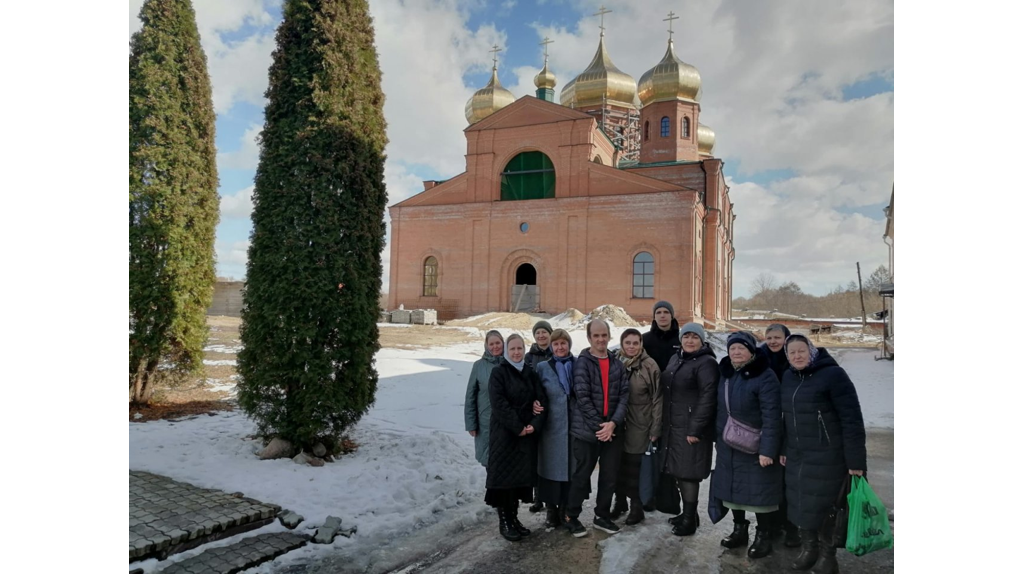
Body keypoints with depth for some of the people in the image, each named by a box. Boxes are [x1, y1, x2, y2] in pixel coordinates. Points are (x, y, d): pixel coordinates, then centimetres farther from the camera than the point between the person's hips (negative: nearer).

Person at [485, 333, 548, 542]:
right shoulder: (498, 373, -5)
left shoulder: (531, 374, 11)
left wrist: (535, 424, -13)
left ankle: (514, 517, 22)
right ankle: (504, 521, 10)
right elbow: (499, 403, -15)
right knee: (504, 476, -1)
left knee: (522, 475, 9)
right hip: (504, 434, -5)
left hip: (528, 434, 5)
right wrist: (518, 427, -18)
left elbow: (542, 400, 3)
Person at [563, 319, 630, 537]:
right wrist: (599, 425, -15)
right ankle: (571, 516, 22)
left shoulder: (617, 364, 8)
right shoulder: (582, 362, -7)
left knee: (610, 475, 12)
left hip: (613, 430, 5)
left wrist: (613, 423, -11)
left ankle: (602, 515, 30)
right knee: (582, 475, 6)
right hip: (587, 429, -5)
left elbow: (624, 395, 3)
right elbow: (582, 397, -13)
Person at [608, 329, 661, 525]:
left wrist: (655, 428, -7)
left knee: (634, 467, 3)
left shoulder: (649, 366, -10)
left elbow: (657, 399, -7)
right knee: (618, 465, 11)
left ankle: (636, 507, 20)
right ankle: (620, 501, 29)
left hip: (639, 426, -3)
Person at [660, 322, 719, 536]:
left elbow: (707, 398, -18)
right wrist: (664, 422, 17)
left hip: (692, 428, -8)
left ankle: (690, 520, 11)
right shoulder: (676, 359, 14)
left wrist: (696, 429, -20)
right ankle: (687, 513, 30)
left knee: (688, 473, -2)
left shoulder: (706, 363, -11)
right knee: (678, 470, 14)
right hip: (673, 426, 8)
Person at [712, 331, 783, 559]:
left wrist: (767, 449, -24)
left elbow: (772, 416, -21)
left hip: (755, 448, -7)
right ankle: (739, 530, 31)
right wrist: (718, 436, 15)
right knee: (734, 488, 14)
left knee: (759, 491, 1)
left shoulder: (764, 376, -17)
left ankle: (763, 537, 18)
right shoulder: (727, 374, 7)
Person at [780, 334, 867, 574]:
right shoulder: (788, 377, 6)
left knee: (824, 505, 3)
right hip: (797, 455, 6)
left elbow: (852, 419, -16)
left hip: (827, 457, -6)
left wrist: (855, 460, -17)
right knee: (800, 503, 13)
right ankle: (808, 548, 33)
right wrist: (784, 449, 16)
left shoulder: (833, 374, -14)